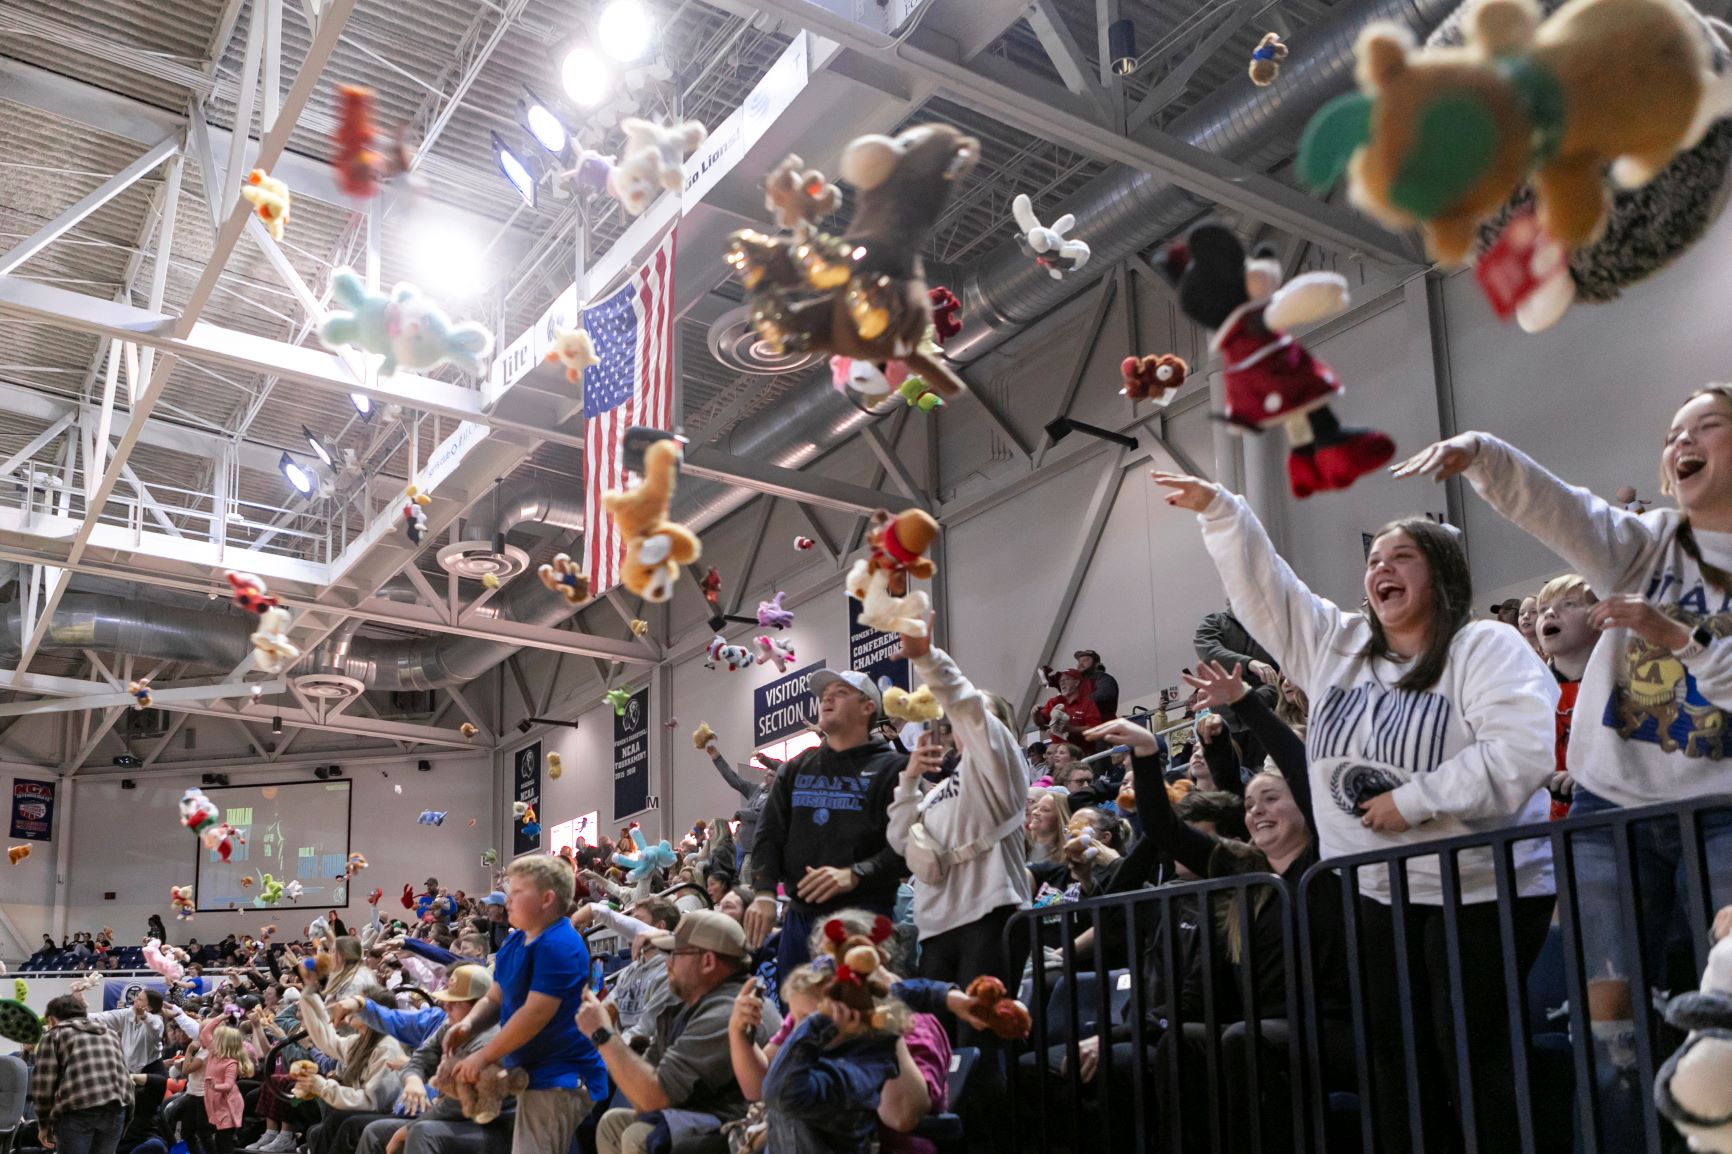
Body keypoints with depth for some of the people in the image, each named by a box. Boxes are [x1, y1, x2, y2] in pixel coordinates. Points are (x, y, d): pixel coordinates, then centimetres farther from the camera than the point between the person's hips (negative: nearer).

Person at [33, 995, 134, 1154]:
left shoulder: (54, 1035, 13)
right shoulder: (111, 1034, 29)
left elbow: (43, 1085, 6)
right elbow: (125, 1077, 23)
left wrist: (43, 1124, 15)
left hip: (77, 1111, -5)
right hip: (115, 1109, 5)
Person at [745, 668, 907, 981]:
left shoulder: (891, 768, 1)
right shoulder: (796, 769, 18)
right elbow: (768, 835, 13)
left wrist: (855, 874, -23)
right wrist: (764, 891, -3)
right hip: (799, 917, 5)